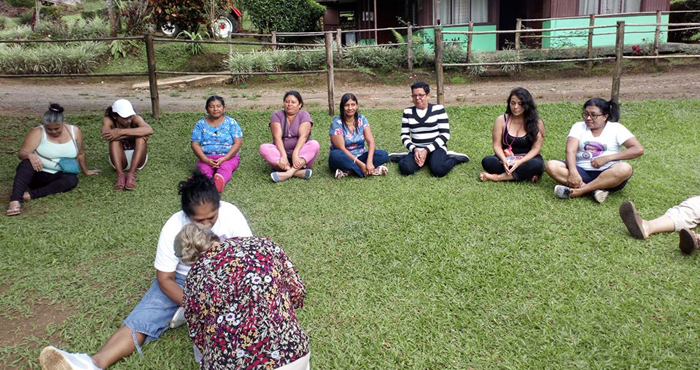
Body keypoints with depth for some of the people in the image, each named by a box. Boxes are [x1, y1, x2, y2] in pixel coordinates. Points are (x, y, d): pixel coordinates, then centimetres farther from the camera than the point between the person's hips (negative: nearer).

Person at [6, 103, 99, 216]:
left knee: (72, 179, -32)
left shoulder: (74, 132, 0)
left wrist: (85, 170, 23)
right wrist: (30, 156, -35)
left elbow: (80, 154, 14)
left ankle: (31, 194, -36)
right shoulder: (37, 133, -8)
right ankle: (15, 200, -51)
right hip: (37, 174, -2)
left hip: (58, 177, 2)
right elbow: (21, 153, -13)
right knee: (27, 163, -35)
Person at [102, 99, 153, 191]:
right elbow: (105, 135, -35)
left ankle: (131, 174, -31)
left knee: (141, 138, -27)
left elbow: (149, 130, -38)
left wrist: (121, 132, -42)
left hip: (137, 160, 0)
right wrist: (136, 134, -33)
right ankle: (120, 175, -33)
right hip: (119, 160, 0)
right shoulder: (108, 120, -13)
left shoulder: (135, 118, -15)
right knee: (114, 139, -26)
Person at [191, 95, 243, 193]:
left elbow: (238, 143, -3)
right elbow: (195, 144, 3)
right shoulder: (200, 124, 11)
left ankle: (220, 180, -68)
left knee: (225, 168, -35)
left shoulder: (231, 122, 6)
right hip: (207, 158, 2)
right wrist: (206, 160, -15)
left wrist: (224, 158, -17)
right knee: (204, 169, -32)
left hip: (229, 156, -2)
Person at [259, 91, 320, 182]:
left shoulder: (304, 115, 0)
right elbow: (277, 137, -12)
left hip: (301, 154, -1)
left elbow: (303, 136, -16)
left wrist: (295, 154, -32)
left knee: (314, 144, -28)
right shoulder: (277, 115, 2)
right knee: (264, 148, -25)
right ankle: (297, 172, -40)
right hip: (281, 152, 1)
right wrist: (283, 156, -30)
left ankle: (289, 172, -44)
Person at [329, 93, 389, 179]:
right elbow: (342, 148, -19)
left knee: (383, 155, -19)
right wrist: (360, 164, -27)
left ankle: (348, 171, -27)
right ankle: (372, 171, -32)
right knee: (335, 155, -37)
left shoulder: (362, 119, -1)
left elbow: (371, 141, -10)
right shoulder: (336, 123, -12)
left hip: (359, 156, 4)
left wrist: (369, 161, -28)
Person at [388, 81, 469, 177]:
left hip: (436, 148, -1)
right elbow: (404, 136, 5)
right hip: (417, 150, 1)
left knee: (439, 170, -32)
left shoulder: (438, 109, -3)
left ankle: (452, 158, -2)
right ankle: (406, 158, 4)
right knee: (406, 169, -30)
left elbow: (445, 135, -7)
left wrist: (427, 150, -15)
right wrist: (414, 150, -14)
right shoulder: (408, 112, 6)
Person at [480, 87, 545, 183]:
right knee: (487, 161, -29)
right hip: (506, 160, 1)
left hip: (527, 160, -1)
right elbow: (497, 145, -2)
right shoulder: (501, 120, 1)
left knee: (537, 164, -35)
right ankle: (525, 174, -29)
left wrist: (520, 162, -23)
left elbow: (535, 148, -7)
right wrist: (504, 160, -23)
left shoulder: (536, 123, -2)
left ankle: (499, 177, -30)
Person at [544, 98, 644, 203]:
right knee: (551, 165, -23)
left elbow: (639, 149, -5)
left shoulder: (616, 128, 6)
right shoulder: (578, 126, 9)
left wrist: (607, 158, -13)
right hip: (581, 172, 1)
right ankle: (595, 190, -34)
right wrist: (573, 172, -27)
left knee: (625, 169, -34)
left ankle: (579, 190, -35)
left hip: (608, 175, -1)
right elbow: (570, 151, -7)